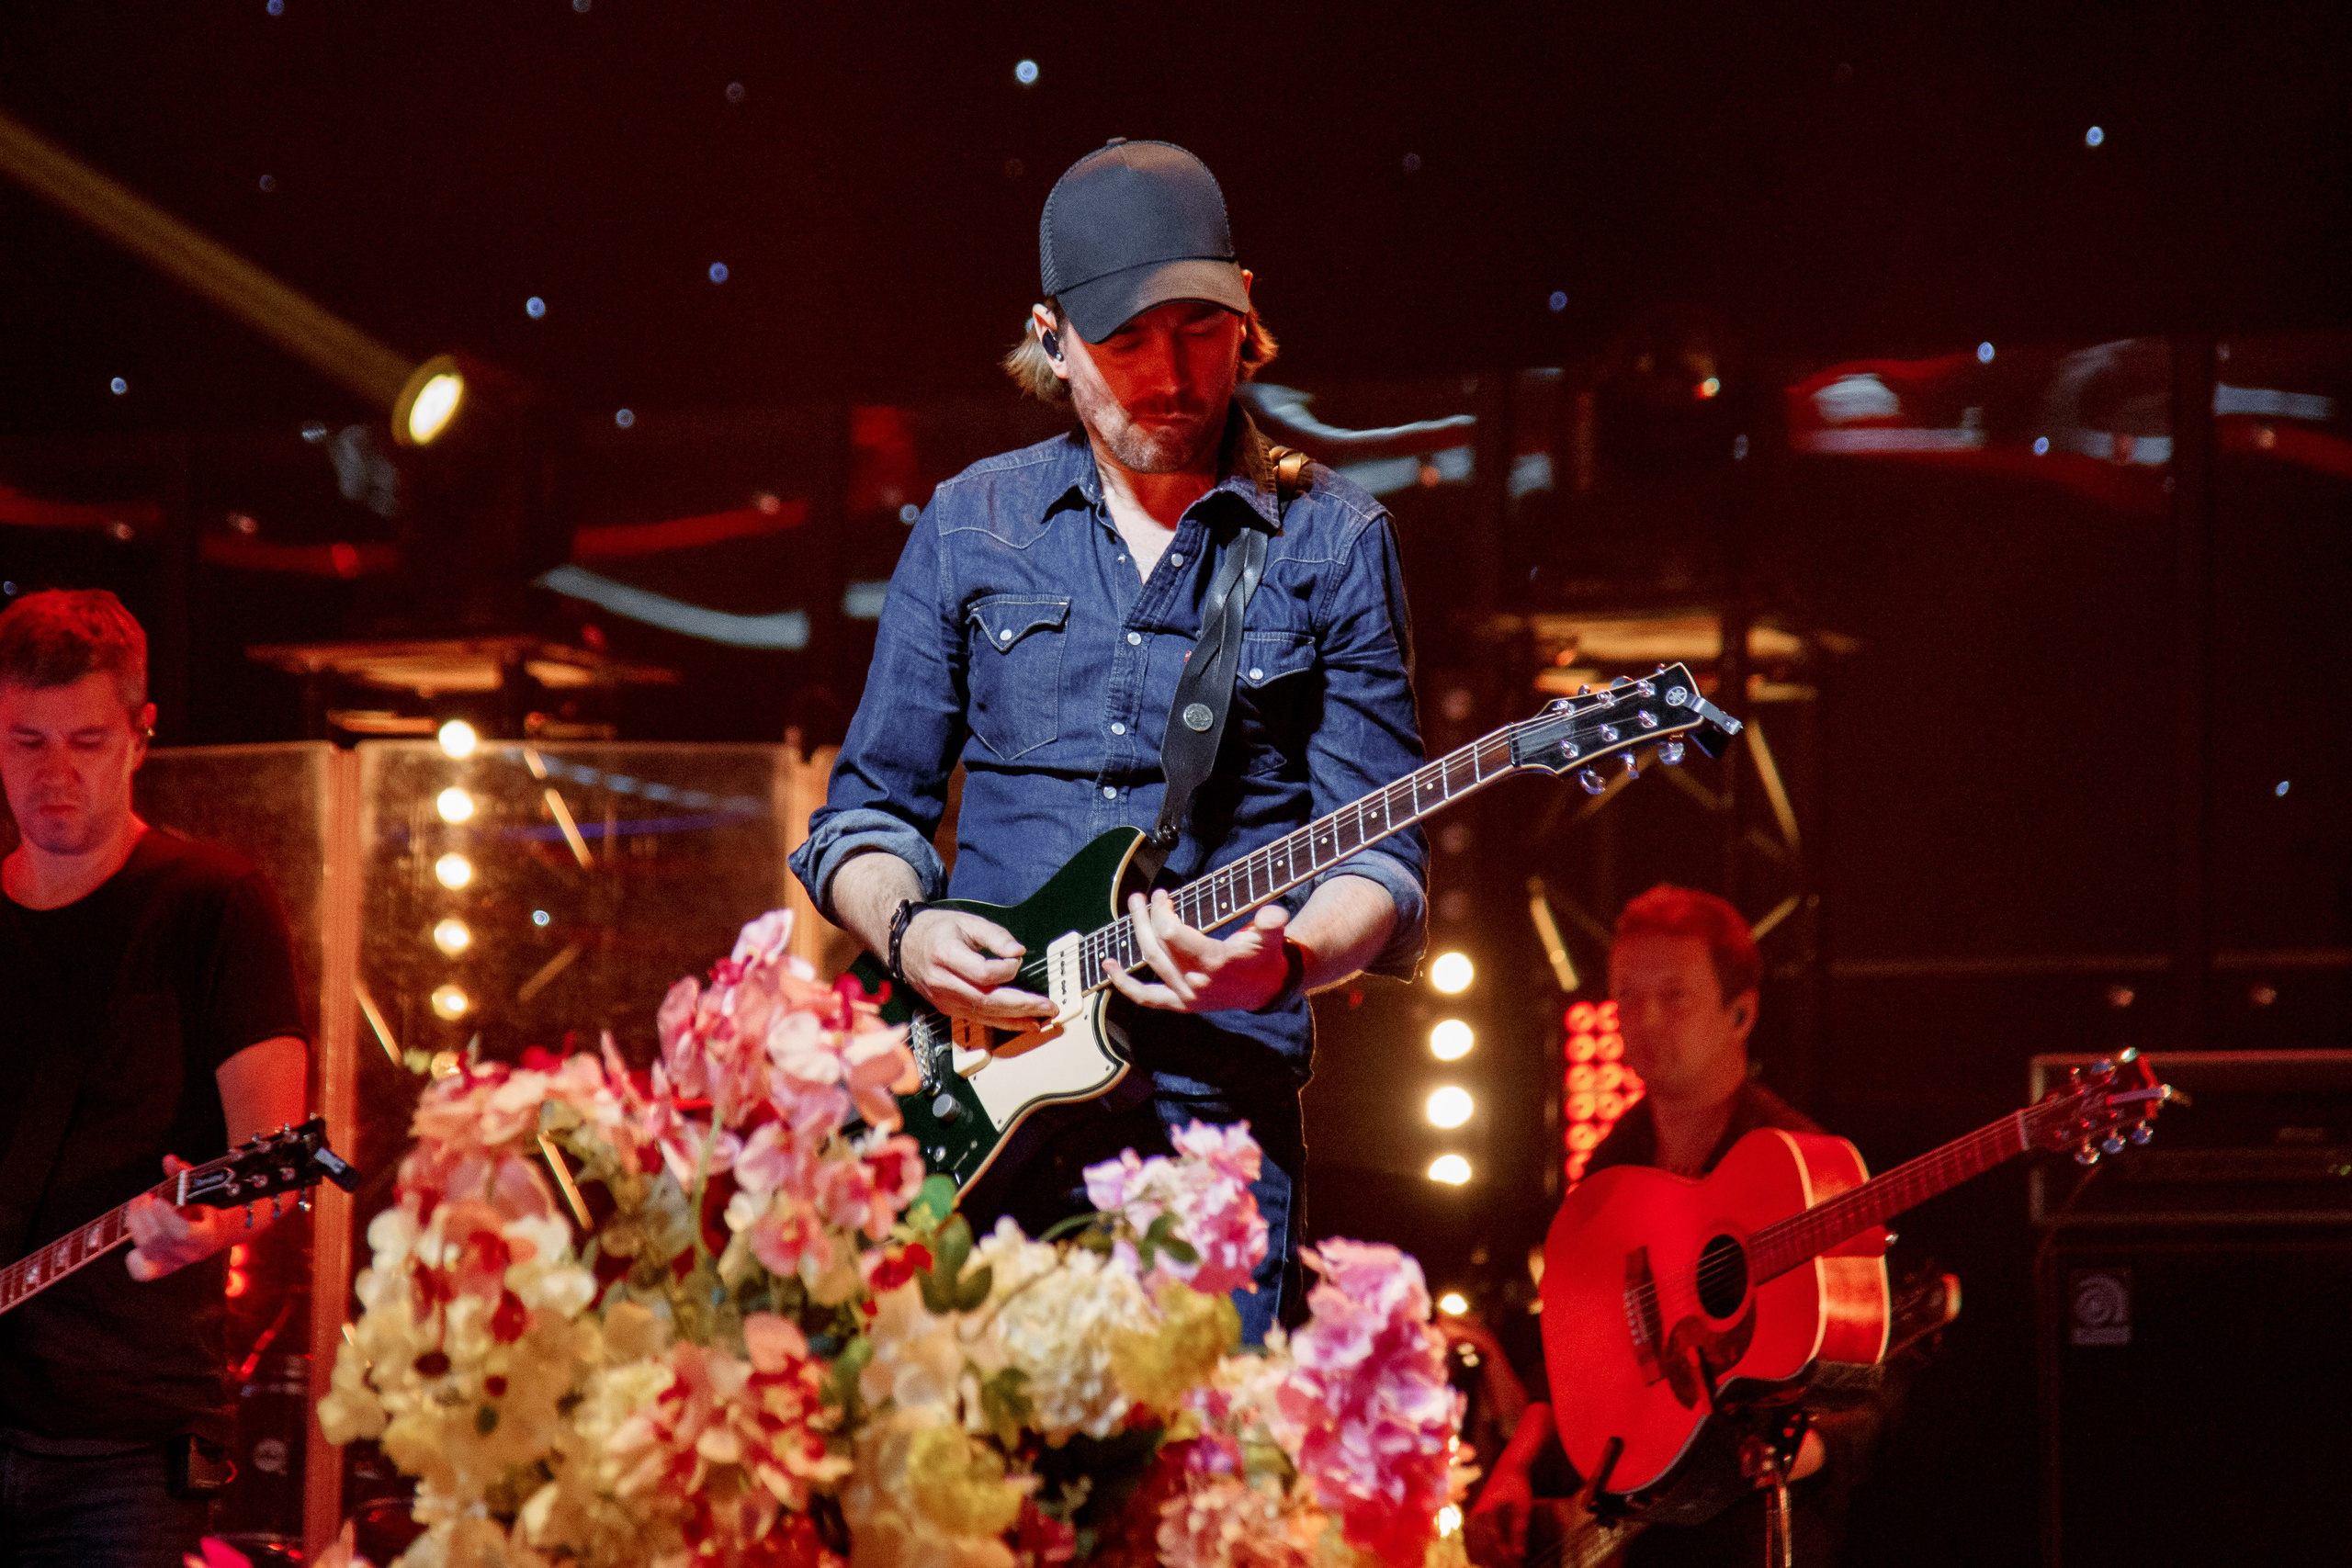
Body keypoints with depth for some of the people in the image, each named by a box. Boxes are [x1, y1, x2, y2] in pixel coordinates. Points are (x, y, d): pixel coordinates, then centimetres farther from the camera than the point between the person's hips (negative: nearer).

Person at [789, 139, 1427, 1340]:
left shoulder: (1330, 544, 6)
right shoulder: (970, 527, 12)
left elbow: (1379, 856, 3)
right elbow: (866, 812, 16)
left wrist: (1284, 962, -17)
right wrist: (908, 930, -5)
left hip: (1218, 1114, -2)